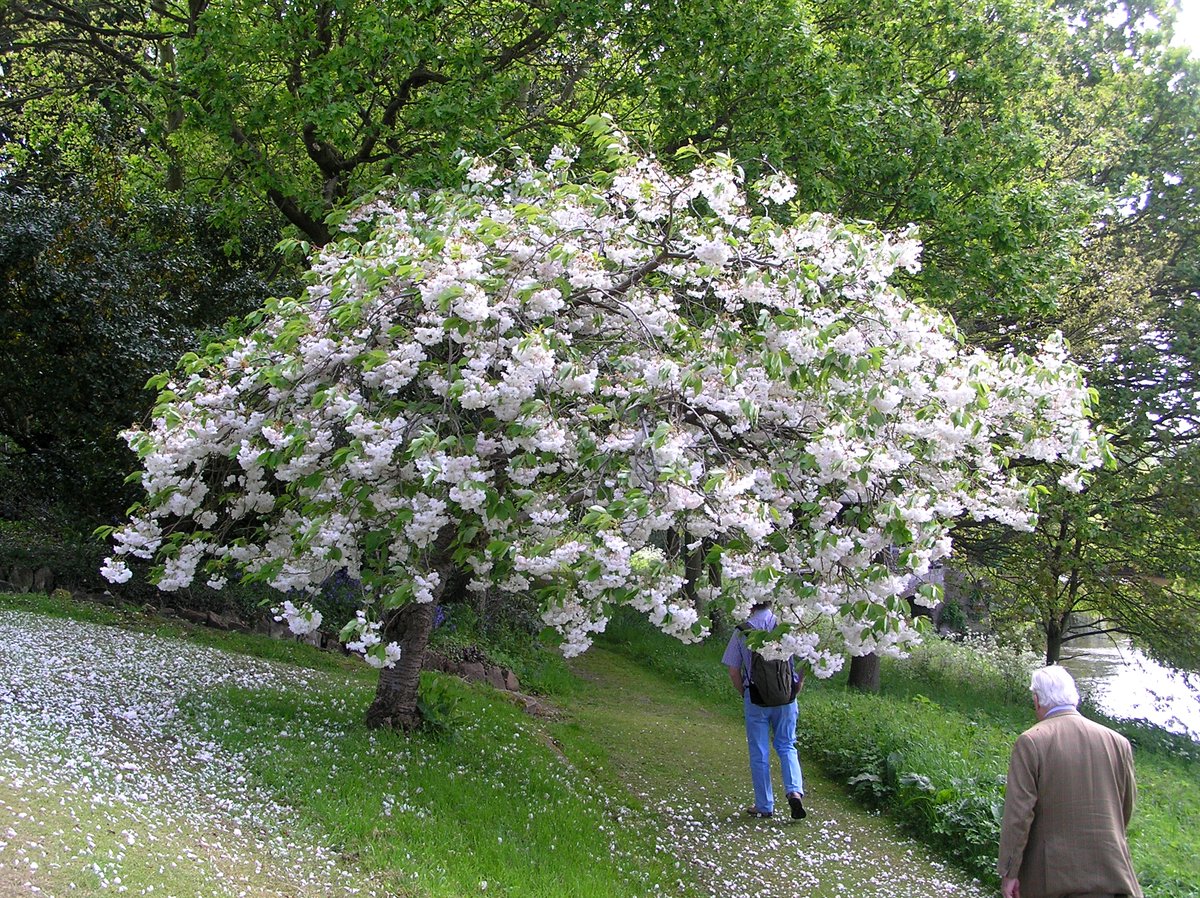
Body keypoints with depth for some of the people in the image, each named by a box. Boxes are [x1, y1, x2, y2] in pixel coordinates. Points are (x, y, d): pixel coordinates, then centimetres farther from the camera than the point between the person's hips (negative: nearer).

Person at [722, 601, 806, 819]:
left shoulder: (742, 631, -6)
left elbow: (734, 672, -3)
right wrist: (795, 691, 13)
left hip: (755, 698, -1)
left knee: (759, 752, 8)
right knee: (786, 746, 14)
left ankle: (764, 806, 13)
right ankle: (795, 791, -6)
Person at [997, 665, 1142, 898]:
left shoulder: (1030, 742, -10)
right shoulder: (1118, 743, 1)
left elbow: (1018, 813, -12)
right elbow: (1126, 809, 12)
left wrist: (1009, 872, -5)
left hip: (1046, 876, -2)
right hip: (1109, 873, 2)